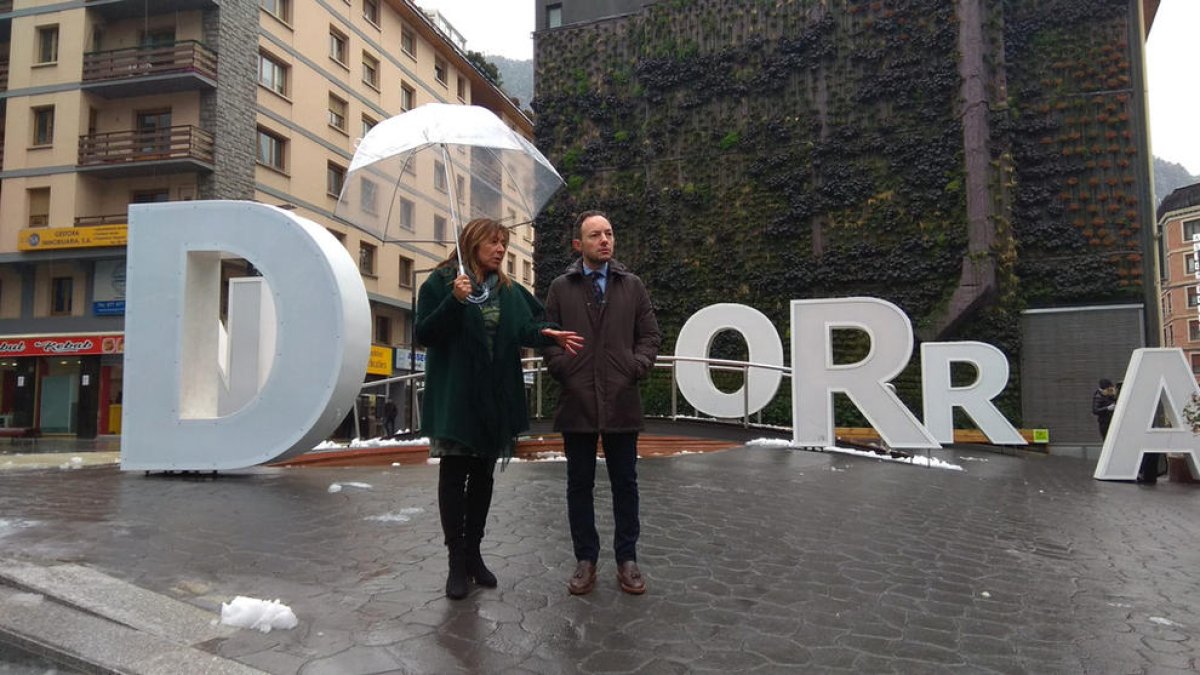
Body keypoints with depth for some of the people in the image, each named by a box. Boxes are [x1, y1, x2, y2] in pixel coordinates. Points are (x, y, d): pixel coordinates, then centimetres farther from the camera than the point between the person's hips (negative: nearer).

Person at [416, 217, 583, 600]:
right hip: (455, 396, -5)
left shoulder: (509, 290, 12)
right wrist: (455, 301, -22)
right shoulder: (440, 282, -3)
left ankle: (473, 553, 23)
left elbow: (525, 327, 0)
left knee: (483, 475, 11)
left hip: (496, 397, 5)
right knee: (454, 475, -1)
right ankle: (457, 561, 7)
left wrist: (548, 334, -21)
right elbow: (424, 334, -9)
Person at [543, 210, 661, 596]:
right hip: (577, 402, 0)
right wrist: (564, 371, -7)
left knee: (625, 484, 8)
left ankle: (627, 560, 21)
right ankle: (585, 560, 20)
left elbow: (650, 335, 8)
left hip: (621, 403, 1)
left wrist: (637, 368, -6)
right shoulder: (561, 288, 7)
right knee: (580, 484, 8)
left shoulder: (632, 286, 9)